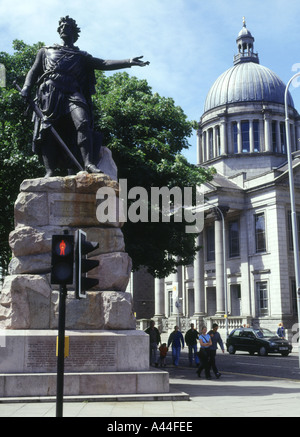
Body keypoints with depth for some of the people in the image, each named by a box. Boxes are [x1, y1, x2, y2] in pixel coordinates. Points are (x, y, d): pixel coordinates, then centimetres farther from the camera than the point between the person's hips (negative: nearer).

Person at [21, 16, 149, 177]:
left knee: (82, 122, -25)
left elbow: (104, 64, 15)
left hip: (72, 93, 0)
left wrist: (129, 62, 0)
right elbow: (34, 70, 22)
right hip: (50, 92, 0)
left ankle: (88, 163, -36)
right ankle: (50, 171, -20)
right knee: (48, 129, -15)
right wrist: (27, 87, 0)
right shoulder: (46, 51, 29)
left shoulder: (81, 56, 26)